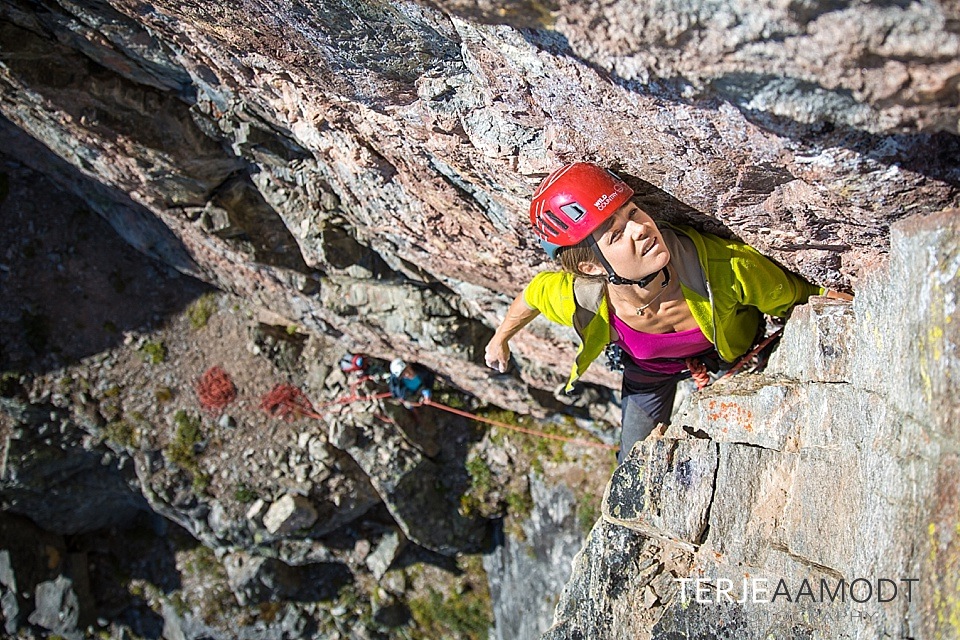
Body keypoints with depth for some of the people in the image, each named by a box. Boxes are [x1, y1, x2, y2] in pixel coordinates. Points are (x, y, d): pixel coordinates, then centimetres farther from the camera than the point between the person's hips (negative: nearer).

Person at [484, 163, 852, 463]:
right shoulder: (579, 302, -40)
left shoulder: (726, 267, -46)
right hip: (647, 370, 1)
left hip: (730, 356, 0)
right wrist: (500, 340, 2)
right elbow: (533, 293, -15)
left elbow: (798, 298, -26)